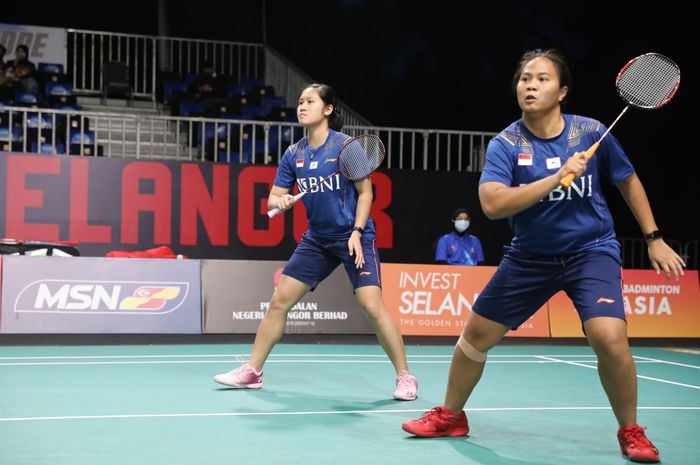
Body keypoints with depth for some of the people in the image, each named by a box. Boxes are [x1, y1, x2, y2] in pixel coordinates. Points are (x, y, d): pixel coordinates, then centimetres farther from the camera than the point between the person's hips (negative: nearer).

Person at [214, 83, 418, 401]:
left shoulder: (347, 145, -10)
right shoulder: (293, 155, 3)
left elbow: (365, 192, -5)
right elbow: (274, 197, 4)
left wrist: (357, 232, -14)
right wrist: (279, 201, -20)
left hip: (353, 237, -5)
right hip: (316, 239, 5)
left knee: (372, 306, -16)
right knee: (279, 300, 2)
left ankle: (404, 377, -3)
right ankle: (252, 371, 14)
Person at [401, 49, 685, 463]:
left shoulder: (591, 132, -8)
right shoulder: (505, 145, -11)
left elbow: (628, 180, 9)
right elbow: (492, 204, -27)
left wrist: (654, 238, 7)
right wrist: (559, 176, -32)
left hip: (592, 250, -1)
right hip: (530, 256, 2)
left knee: (610, 338, -24)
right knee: (476, 334, 5)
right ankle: (451, 416, 32)